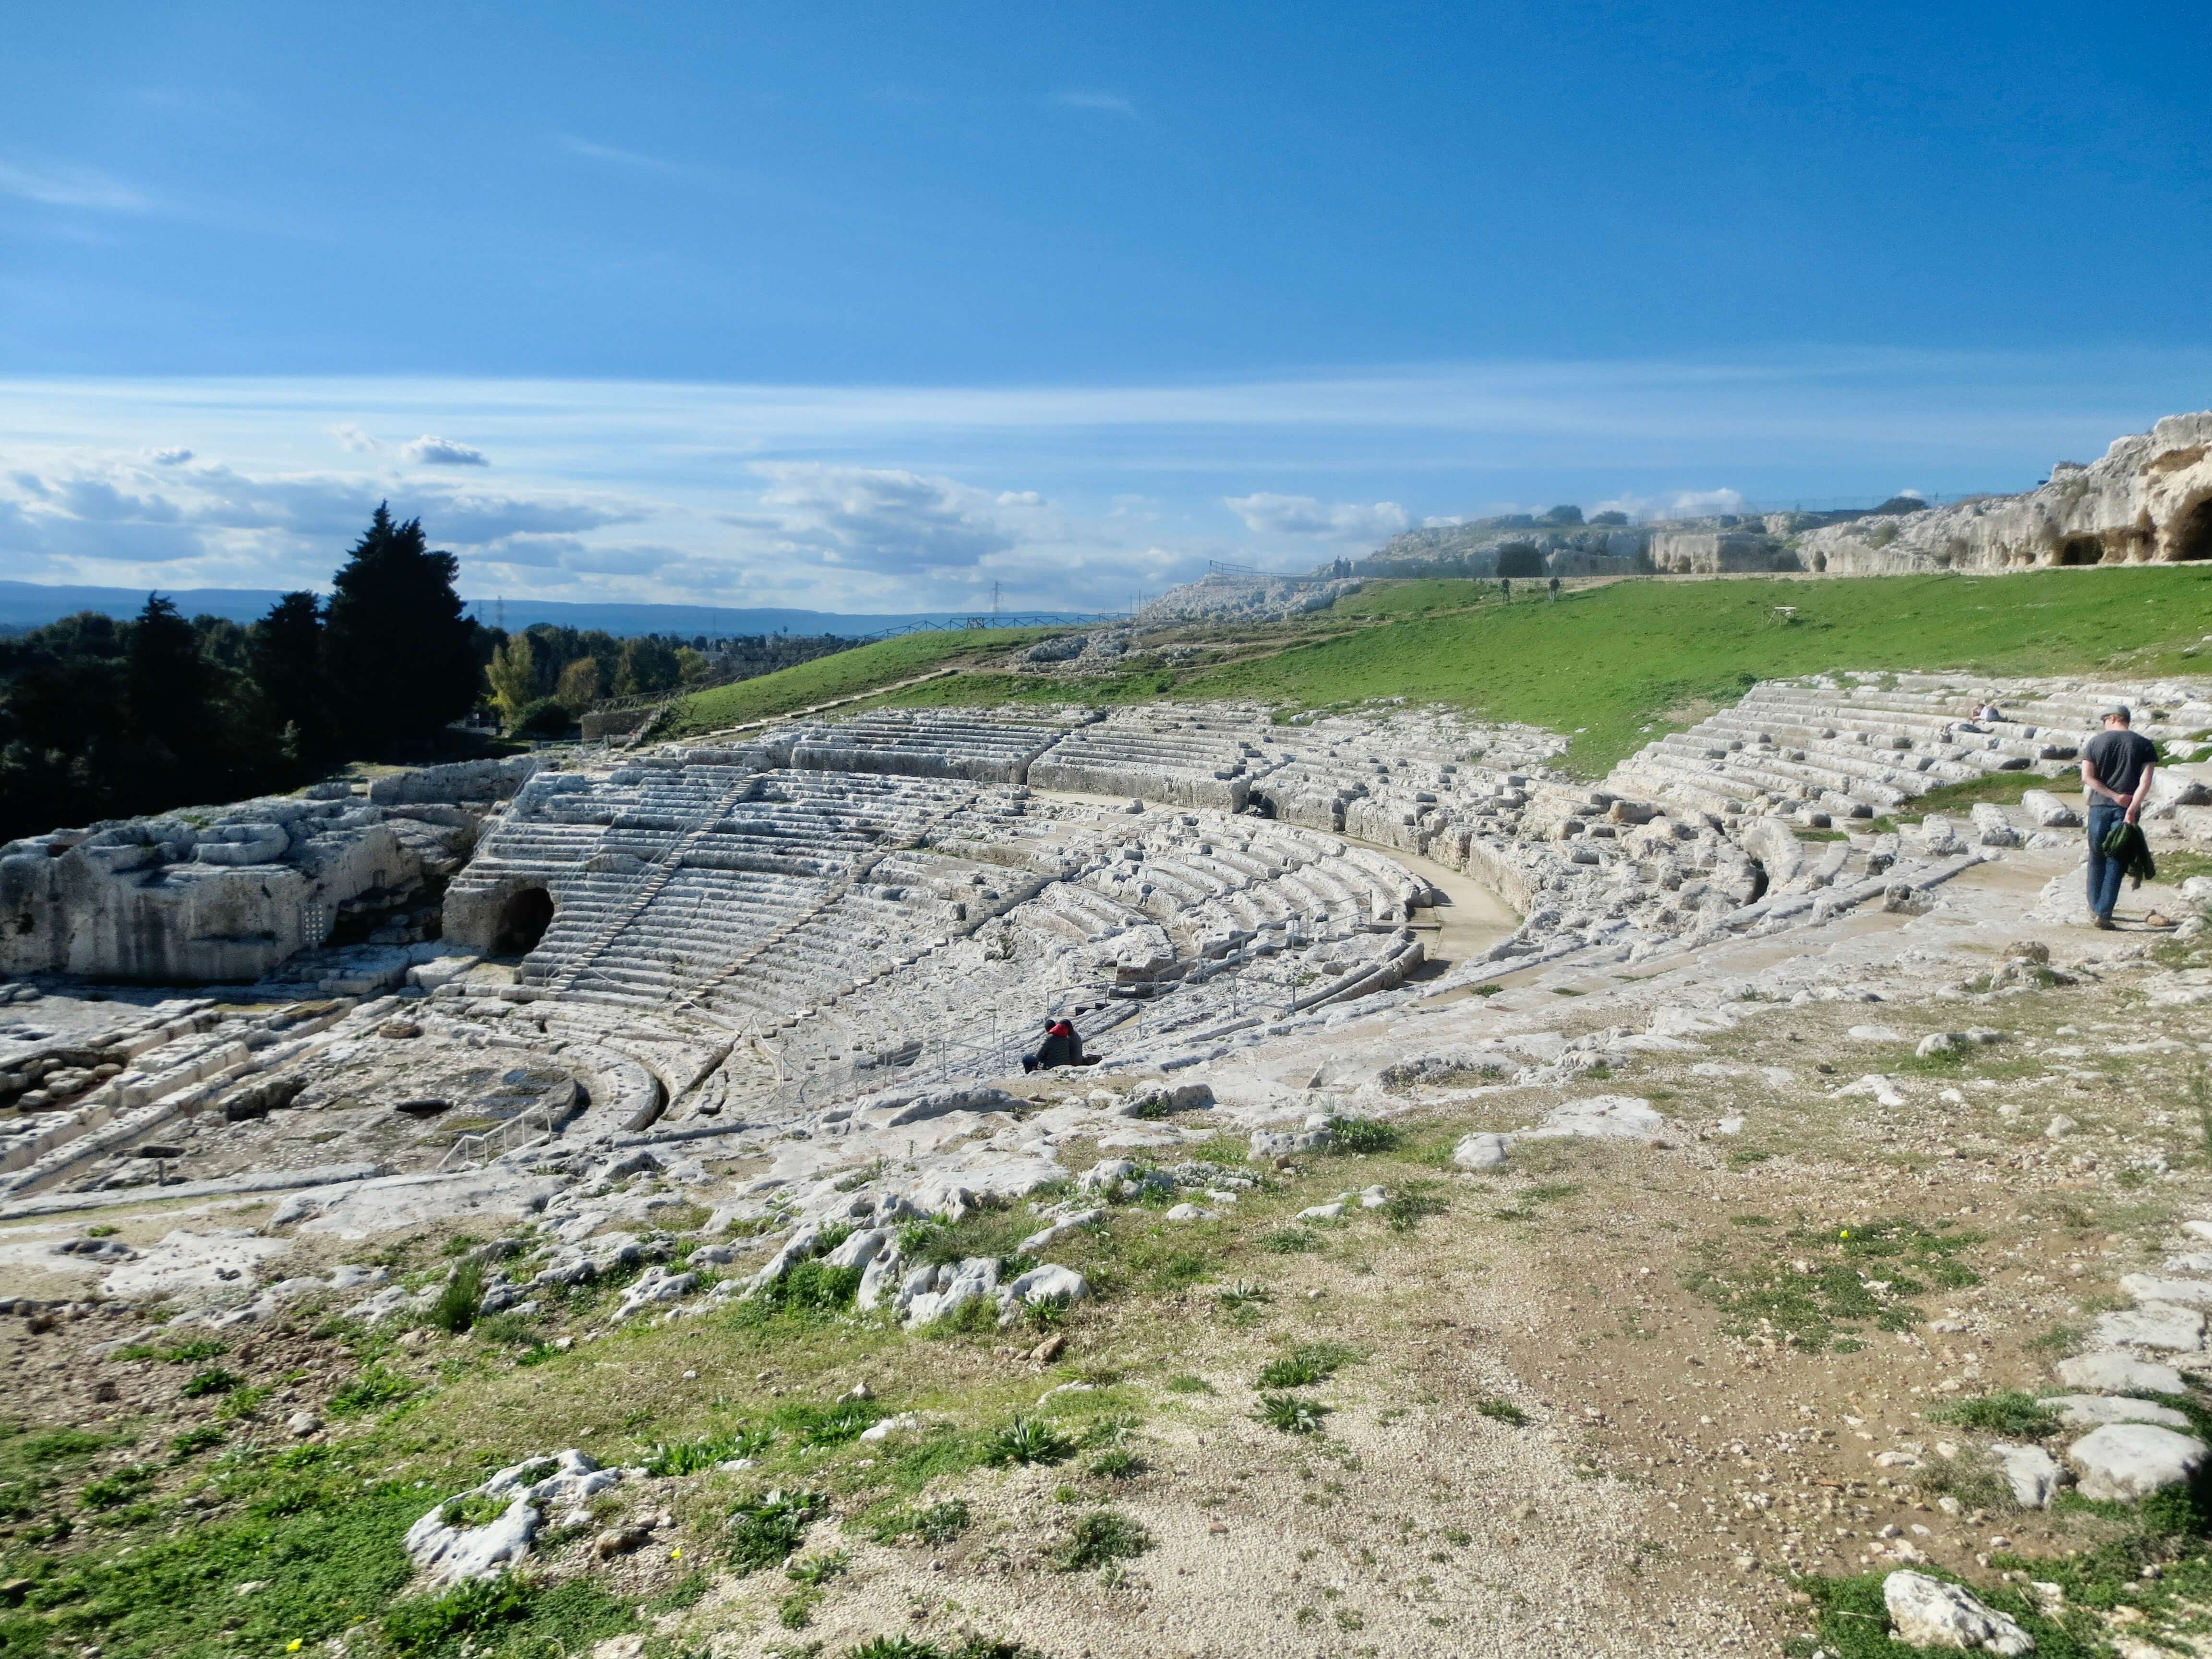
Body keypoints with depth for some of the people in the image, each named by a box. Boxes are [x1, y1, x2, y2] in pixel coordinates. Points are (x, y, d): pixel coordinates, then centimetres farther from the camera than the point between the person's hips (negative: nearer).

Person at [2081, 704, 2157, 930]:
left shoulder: (2096, 742, 2)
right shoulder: (2144, 745, 2)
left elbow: (2087, 777, -6)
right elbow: (2146, 781, -9)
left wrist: (2114, 796, -5)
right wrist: (2132, 809, -15)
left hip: (2099, 806, 1)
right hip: (2126, 810, -1)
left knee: (2097, 858, 15)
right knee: (2116, 861, 2)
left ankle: (2095, 908, 24)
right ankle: (2103, 913, -5)